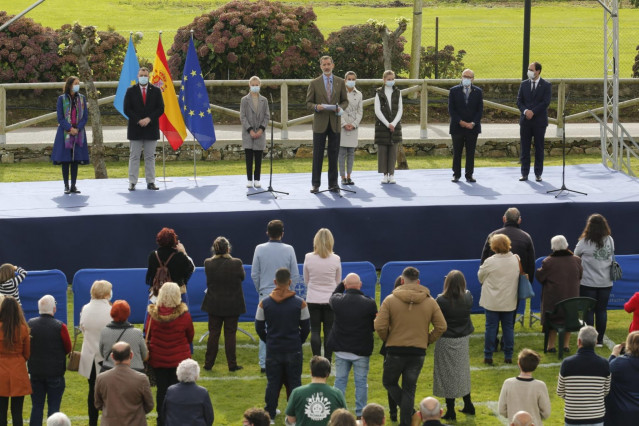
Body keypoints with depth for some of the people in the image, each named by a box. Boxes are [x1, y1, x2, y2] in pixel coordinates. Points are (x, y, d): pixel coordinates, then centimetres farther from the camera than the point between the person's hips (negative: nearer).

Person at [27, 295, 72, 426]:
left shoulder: (30, 324, -6)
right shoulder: (60, 327, -15)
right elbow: (68, 348, -3)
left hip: (35, 371, 3)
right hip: (55, 372, -3)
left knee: (36, 407, 10)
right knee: (53, 407, 5)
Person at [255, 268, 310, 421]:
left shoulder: (264, 303, -6)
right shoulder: (300, 303, -8)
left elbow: (259, 327, 2)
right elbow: (306, 327, -1)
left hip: (273, 351, 1)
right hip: (294, 351, -1)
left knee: (272, 383, 11)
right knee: (294, 382, 9)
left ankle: (270, 414, 16)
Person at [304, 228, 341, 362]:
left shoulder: (308, 258, -9)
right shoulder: (335, 259, -9)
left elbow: (306, 280, 5)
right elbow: (338, 282, 5)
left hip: (313, 300, 0)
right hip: (330, 299, 0)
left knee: (315, 331, 6)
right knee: (329, 331, 7)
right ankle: (327, 360, 9)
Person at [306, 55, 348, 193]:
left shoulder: (340, 82, 9)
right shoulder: (314, 83, 4)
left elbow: (345, 101, 12)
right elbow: (308, 103, 5)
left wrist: (341, 107, -10)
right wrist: (316, 107, -16)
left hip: (335, 123, 1)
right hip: (320, 123, -1)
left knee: (334, 154, 3)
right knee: (317, 155, 0)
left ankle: (333, 183, 10)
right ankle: (315, 184, 5)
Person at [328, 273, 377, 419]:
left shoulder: (337, 301, -10)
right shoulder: (369, 303, -15)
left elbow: (333, 296, 17)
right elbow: (375, 326, -4)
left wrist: (341, 284, 23)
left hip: (341, 349, 2)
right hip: (362, 350, -2)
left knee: (340, 380, 12)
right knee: (361, 382, 8)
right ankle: (360, 413, 12)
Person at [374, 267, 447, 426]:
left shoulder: (390, 300, -8)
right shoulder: (430, 302, -1)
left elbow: (380, 326, -12)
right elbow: (441, 327, -1)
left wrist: (387, 339, 7)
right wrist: (428, 341, 12)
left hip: (395, 350, -2)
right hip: (418, 352, 2)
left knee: (389, 382, 17)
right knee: (409, 389, 12)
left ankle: (409, 411, 1)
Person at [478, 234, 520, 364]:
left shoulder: (490, 262, -16)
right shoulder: (515, 260, -5)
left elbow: (480, 276, -1)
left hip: (492, 302, -3)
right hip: (509, 301, 3)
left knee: (491, 327, 4)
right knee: (508, 327, 11)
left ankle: (488, 356, 7)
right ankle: (508, 356, 14)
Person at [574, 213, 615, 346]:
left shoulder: (585, 242, -11)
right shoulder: (610, 241, -1)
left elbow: (576, 255, 2)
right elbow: (611, 256, 11)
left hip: (588, 282, -3)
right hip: (606, 282, 3)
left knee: (589, 311, 4)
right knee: (602, 310, 9)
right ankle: (600, 340, 12)